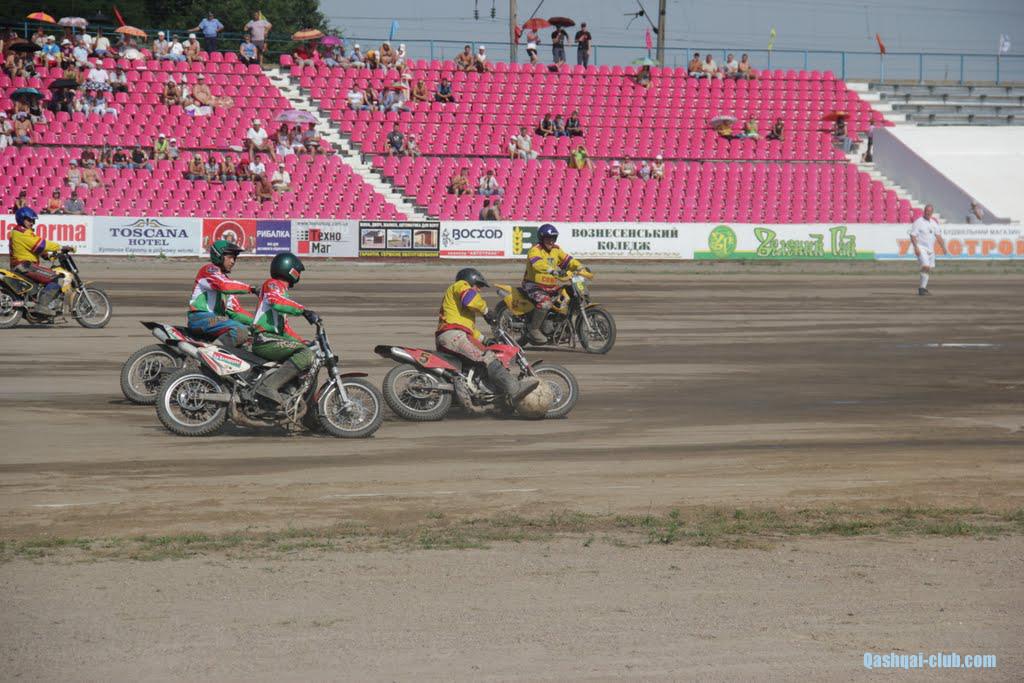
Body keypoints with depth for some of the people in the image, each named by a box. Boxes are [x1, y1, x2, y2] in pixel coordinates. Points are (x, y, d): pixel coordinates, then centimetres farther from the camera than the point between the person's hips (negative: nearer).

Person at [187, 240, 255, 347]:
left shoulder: (225, 278, 25)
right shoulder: (209, 270, -2)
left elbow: (234, 309, 23)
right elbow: (224, 285, -23)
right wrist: (250, 289, -19)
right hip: (201, 317, -10)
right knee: (241, 331, -27)